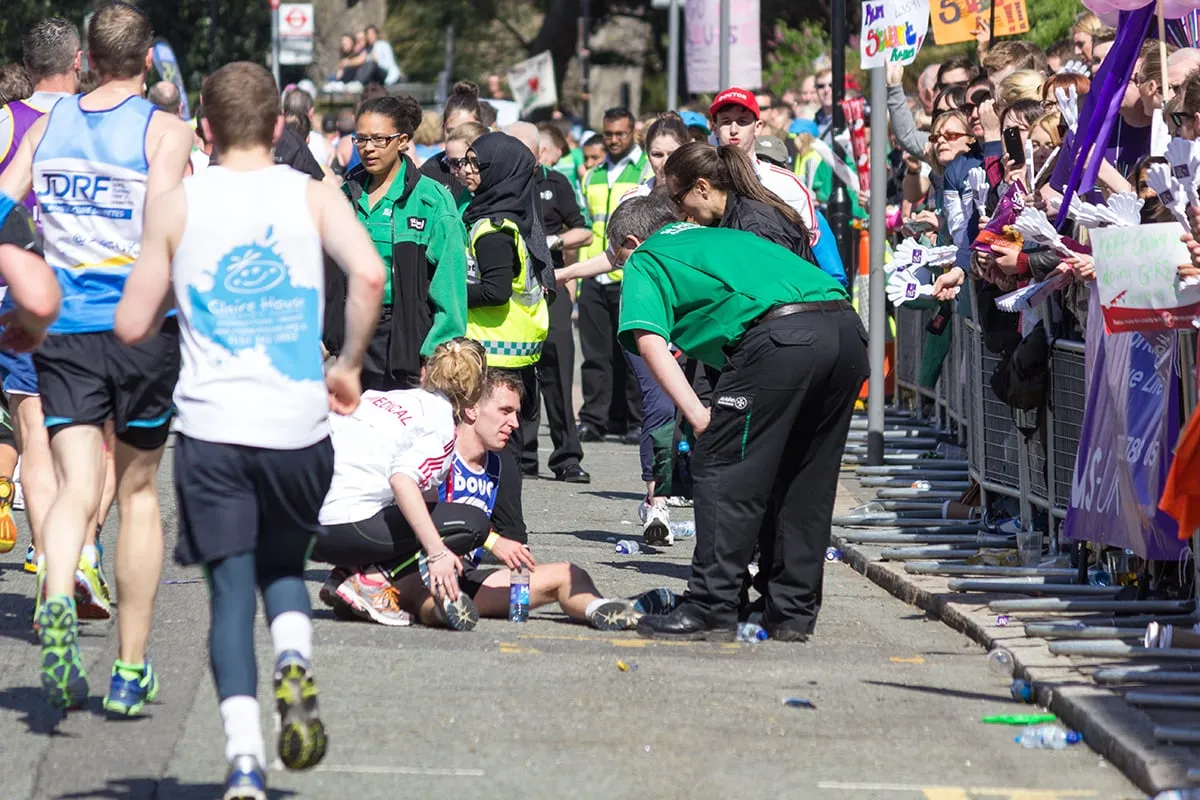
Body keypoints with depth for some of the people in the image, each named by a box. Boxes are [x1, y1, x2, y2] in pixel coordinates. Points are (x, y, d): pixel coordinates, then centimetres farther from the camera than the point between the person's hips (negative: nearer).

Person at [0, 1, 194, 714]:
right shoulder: (166, 130, -5)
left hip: (62, 330, 2)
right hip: (141, 331, -2)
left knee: (77, 490, -3)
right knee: (138, 491, 12)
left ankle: (59, 605, -35)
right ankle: (131, 670, 15)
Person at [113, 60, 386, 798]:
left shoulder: (177, 206, 3)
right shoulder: (312, 197, 3)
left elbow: (133, 326, 4)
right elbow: (369, 274, -15)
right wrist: (349, 366, -1)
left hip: (212, 427, -1)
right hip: (299, 425, 1)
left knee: (231, 588, 3)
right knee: (284, 564, 24)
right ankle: (295, 661, -7)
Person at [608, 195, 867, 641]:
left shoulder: (644, 261, 18)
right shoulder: (725, 237, 39)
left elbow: (649, 339, 0)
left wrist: (697, 415, -8)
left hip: (781, 335, -7)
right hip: (848, 326, 7)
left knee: (722, 469, 1)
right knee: (804, 478, 16)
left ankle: (712, 609, -2)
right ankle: (793, 612, 19)